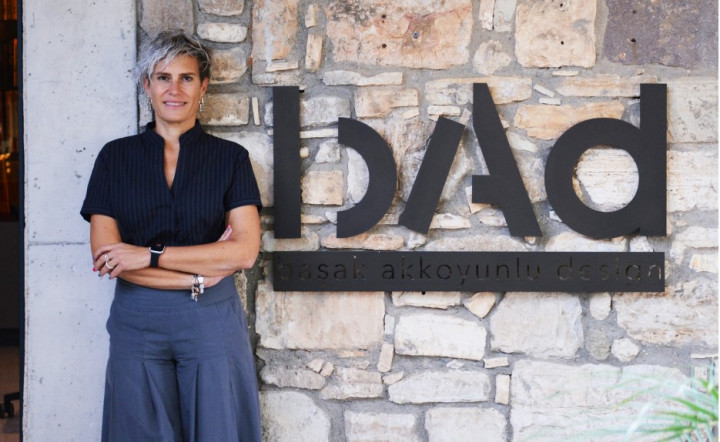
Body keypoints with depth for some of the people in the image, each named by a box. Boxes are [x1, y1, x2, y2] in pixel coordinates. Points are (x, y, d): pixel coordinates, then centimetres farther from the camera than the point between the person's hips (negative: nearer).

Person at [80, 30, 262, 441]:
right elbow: (105, 254, -5)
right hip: (137, 320, 1)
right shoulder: (116, 156, 4)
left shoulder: (230, 157, 3)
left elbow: (245, 250, -8)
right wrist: (198, 277, -11)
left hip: (212, 319, 0)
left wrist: (150, 255, -13)